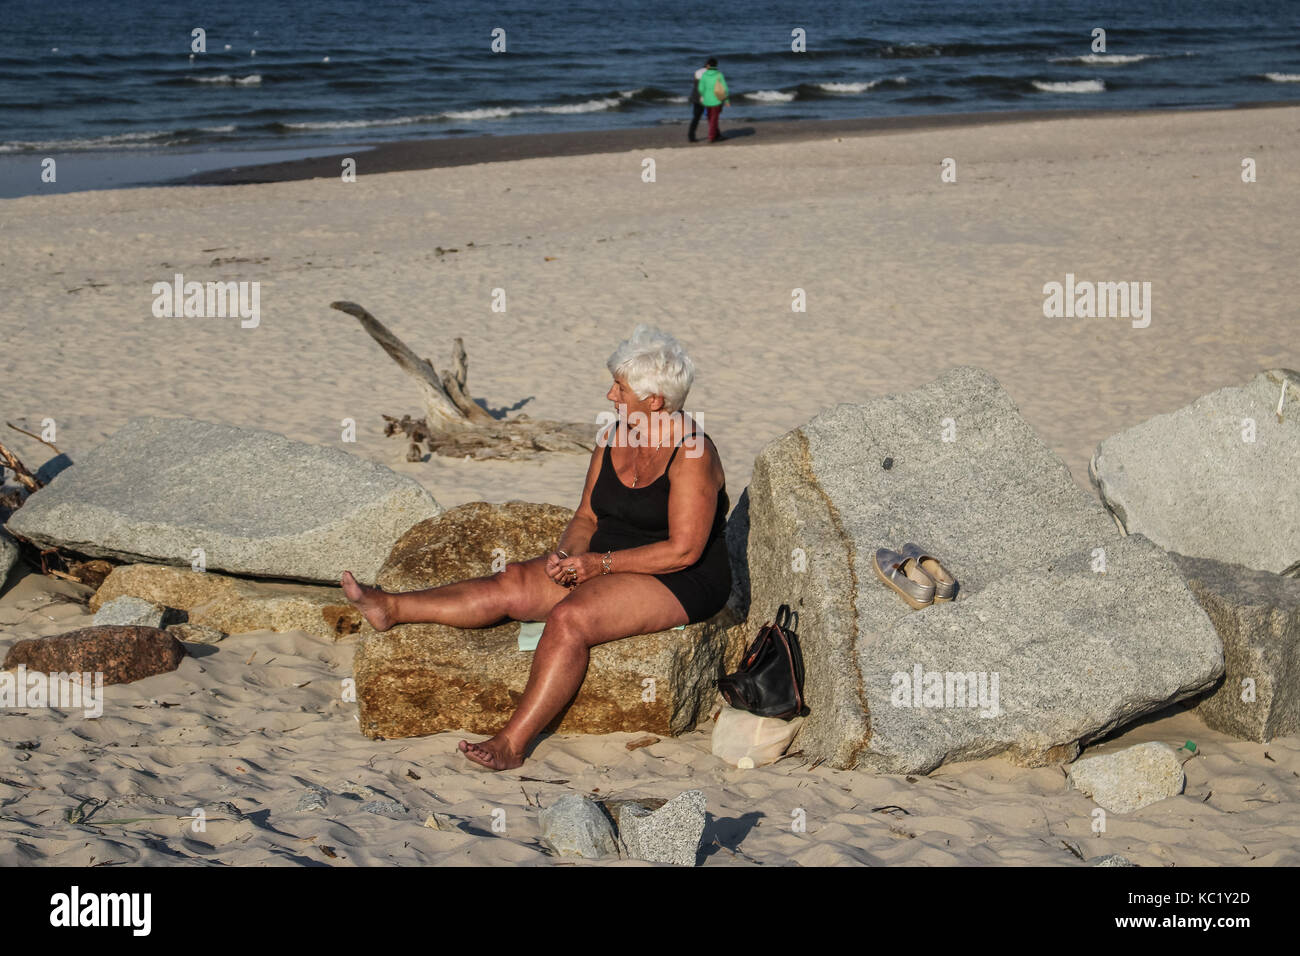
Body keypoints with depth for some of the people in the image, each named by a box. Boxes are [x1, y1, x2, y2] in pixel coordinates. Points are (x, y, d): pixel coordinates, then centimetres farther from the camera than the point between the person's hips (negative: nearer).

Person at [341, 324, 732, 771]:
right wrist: (567, 553, -11)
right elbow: (587, 517, 12)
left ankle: (511, 743, -32)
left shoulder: (691, 454, -18)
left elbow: (684, 550, -21)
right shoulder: (614, 437, 6)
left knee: (568, 618, -31)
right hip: (609, 565, 8)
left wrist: (601, 562, -20)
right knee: (512, 584, -11)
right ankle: (391, 608, -12)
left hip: (680, 583, -8)